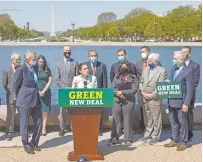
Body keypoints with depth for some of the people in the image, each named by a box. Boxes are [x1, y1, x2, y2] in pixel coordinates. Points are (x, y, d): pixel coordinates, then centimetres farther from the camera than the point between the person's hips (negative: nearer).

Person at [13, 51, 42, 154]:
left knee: (38, 123, 10)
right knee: (24, 124, 4)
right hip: (25, 101, -7)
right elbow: (16, 85, -4)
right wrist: (20, 97, 6)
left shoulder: (35, 68, 8)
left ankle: (34, 143, 26)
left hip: (36, 100, 7)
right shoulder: (21, 70, -12)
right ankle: (26, 146, 17)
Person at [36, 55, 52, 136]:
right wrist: (38, 91, -9)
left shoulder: (47, 70, 9)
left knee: (45, 112, -2)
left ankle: (44, 128, 0)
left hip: (46, 93, 1)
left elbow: (49, 81, 5)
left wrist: (44, 91, -7)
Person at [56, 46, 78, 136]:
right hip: (63, 90, -1)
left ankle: (71, 126, 12)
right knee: (62, 110, -4)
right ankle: (62, 128, 4)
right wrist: (64, 88, -7)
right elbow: (57, 79, 3)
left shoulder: (75, 63, 9)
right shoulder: (59, 64, 7)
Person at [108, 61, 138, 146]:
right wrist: (118, 94, -12)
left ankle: (127, 139, 7)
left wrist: (122, 92, -12)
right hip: (117, 101, 3)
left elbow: (134, 90, -6)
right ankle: (114, 138, 9)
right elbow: (112, 88, 6)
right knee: (115, 120, 2)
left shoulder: (133, 78, 3)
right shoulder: (116, 77, 13)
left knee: (127, 120, 0)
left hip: (128, 101, -3)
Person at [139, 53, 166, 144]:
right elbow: (141, 82, 14)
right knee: (149, 118, 16)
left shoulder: (161, 71, -8)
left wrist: (152, 95, -16)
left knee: (156, 119, 3)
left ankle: (155, 136, 13)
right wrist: (142, 92, -2)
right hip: (145, 98, 6)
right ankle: (148, 134, 27)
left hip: (155, 99, -6)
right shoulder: (145, 69, 11)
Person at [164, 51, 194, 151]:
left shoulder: (188, 71, -13)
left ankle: (183, 142, 18)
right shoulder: (173, 68, 10)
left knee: (183, 123, 6)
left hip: (181, 102, -7)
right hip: (171, 101, 7)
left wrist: (186, 104, -18)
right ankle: (174, 140, 29)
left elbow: (190, 89, -14)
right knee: (173, 122, 17)